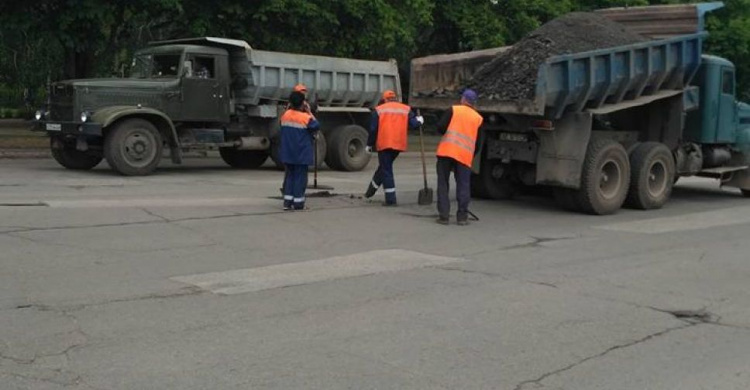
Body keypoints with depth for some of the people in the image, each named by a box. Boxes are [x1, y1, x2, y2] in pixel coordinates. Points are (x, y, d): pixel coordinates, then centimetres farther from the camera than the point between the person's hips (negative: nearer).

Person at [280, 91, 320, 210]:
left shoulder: (285, 115, 2)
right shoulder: (306, 117, -15)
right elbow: (316, 126, -2)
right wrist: (310, 112, 2)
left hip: (288, 153, 5)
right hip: (301, 154, -5)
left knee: (290, 175, 14)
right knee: (300, 176, 3)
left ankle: (287, 202, 11)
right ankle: (298, 203, 4)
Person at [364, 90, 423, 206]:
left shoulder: (379, 110, 2)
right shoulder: (406, 109, 7)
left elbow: (373, 129, -1)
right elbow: (413, 124, -1)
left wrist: (369, 145, 7)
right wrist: (420, 121, 21)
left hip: (384, 144, -4)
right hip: (399, 144, 4)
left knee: (386, 170, 2)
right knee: (384, 167, 21)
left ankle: (390, 199, -4)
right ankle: (371, 191, 33)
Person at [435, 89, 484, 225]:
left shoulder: (453, 110, 6)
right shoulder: (478, 118, 14)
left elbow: (440, 127, -4)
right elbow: (478, 144, 13)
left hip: (446, 151, -1)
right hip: (465, 155, 1)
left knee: (443, 184, 6)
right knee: (463, 186, 8)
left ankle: (443, 216, 4)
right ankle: (462, 217, 5)